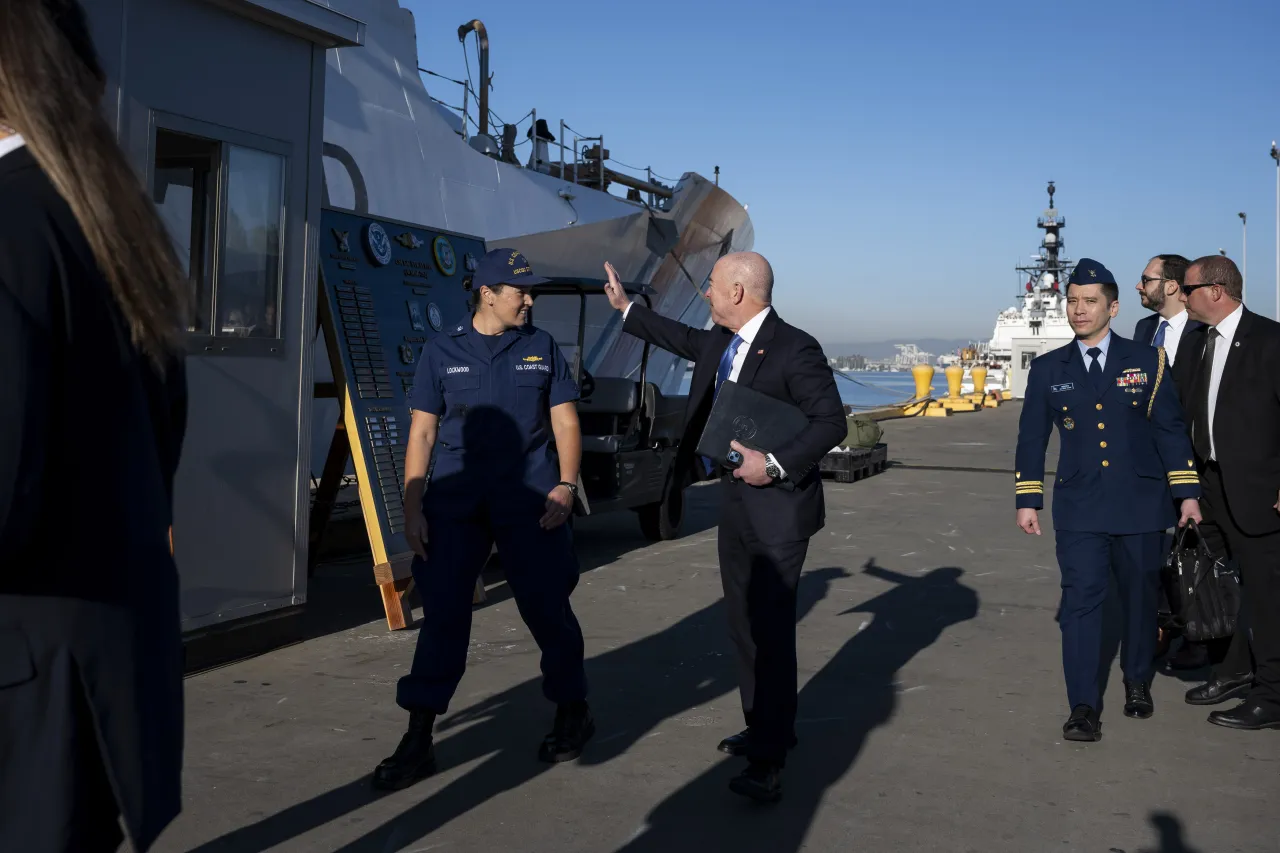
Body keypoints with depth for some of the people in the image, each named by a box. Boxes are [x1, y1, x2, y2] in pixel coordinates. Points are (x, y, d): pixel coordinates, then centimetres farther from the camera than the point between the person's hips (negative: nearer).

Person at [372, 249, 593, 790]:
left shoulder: (543, 349, 7)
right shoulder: (442, 351, 5)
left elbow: (565, 423, 7)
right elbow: (422, 433, 4)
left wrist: (566, 484, -8)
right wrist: (412, 509, -3)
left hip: (528, 501, 0)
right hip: (454, 501, 0)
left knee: (547, 609, 7)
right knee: (441, 616, 0)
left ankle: (572, 714, 29)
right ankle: (418, 741, 9)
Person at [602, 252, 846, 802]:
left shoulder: (795, 349, -18)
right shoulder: (720, 342, 7)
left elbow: (831, 421, -18)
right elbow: (686, 339, 29)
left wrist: (776, 464, -24)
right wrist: (626, 309, 34)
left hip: (778, 504, -9)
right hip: (736, 498, 9)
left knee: (771, 629, -6)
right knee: (745, 623, 16)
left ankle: (768, 760, 1)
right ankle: (763, 729, 31)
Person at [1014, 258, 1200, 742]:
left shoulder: (1147, 361, 3)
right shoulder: (1048, 370, 5)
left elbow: (1171, 429, 2)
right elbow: (1032, 438, 7)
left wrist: (1187, 493, -1)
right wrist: (1027, 500, 3)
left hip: (1140, 504, 0)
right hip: (1079, 508, 0)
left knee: (1141, 598, 12)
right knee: (1080, 601, -7)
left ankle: (1137, 683, 34)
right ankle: (1083, 706, -4)